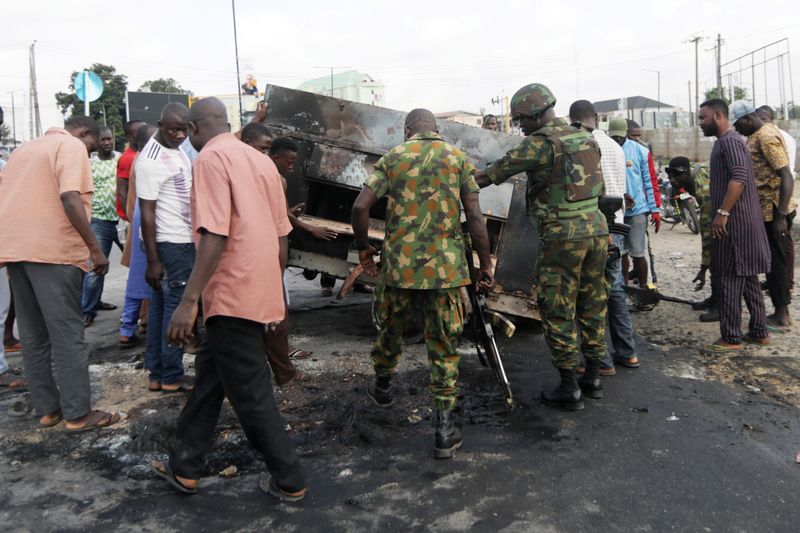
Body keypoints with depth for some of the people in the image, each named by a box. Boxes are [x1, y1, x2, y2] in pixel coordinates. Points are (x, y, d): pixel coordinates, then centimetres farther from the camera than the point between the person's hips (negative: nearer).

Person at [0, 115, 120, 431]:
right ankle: (78, 413, 2)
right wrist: (95, 249, -15)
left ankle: (47, 409, 18)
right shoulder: (71, 146, -2)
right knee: (67, 334, -3)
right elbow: (70, 198, -17)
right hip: (52, 249, -8)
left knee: (33, 335, 12)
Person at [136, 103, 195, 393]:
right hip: (170, 243, -9)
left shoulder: (177, 149, 12)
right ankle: (172, 377, 7)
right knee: (176, 306, -3)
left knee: (161, 305, 11)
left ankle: (157, 374, 19)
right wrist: (153, 261, -19)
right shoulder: (150, 160, -17)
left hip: (183, 240, 9)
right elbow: (147, 212, -18)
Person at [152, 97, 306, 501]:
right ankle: (184, 467, 31)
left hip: (233, 295, -9)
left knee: (250, 392, 2)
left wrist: (189, 300, -20)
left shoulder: (211, 158, -10)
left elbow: (215, 235, -21)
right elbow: (281, 235, 15)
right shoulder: (261, 160, 14)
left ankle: (289, 481, 14)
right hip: (259, 292, 9)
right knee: (211, 373, 19)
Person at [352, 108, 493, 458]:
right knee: (445, 346, 7)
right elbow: (474, 218, -4)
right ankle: (444, 430, 9)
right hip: (445, 268, -1)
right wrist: (486, 264, 4)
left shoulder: (393, 157, 5)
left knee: (391, 329, 24)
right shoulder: (459, 158, 4)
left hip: (399, 264, 1)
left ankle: (382, 386, 48)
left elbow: (360, 206, -5)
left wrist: (363, 248, 10)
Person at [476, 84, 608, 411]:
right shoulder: (586, 138, 13)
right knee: (592, 305, 15)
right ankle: (593, 377, 26)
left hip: (562, 236, -7)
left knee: (558, 312, 2)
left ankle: (569, 389, 8)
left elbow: (498, 172, -7)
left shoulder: (541, 142, -10)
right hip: (596, 228, 8)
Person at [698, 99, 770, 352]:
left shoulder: (729, 141, -13)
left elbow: (739, 178, -25)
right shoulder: (726, 141, 19)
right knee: (746, 278, 13)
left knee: (730, 280, -6)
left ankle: (731, 338, 0)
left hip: (735, 222, -10)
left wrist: (723, 212, -26)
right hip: (740, 221, 10)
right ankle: (759, 332, 21)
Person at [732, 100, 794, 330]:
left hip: (773, 210, -9)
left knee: (775, 261, -2)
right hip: (764, 209, 9)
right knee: (773, 260, 13)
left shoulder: (767, 137, -16)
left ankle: (782, 316, 6)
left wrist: (781, 216, -25)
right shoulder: (756, 136, 13)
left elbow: (787, 177, -22)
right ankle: (781, 311, 22)